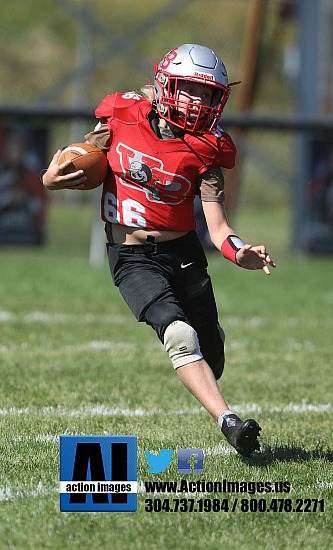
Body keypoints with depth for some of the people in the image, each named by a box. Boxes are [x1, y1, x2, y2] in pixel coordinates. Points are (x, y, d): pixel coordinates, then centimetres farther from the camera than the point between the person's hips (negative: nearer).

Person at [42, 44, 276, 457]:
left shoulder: (204, 151, -5)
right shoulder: (123, 117, -5)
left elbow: (218, 229, -10)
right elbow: (78, 168, 9)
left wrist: (241, 253, -31)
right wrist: (53, 178, -13)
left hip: (183, 253, 2)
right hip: (132, 259, -2)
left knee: (211, 360, 9)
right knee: (179, 335, -27)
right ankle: (228, 423, -33)